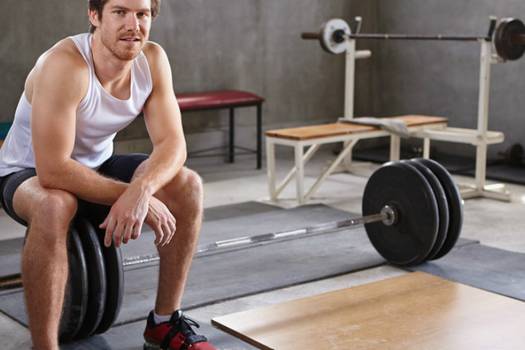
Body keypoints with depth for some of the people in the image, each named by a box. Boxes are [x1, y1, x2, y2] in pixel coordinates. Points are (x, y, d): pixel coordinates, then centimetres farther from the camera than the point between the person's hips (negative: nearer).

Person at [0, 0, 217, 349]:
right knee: (55, 205, -40)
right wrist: (130, 194, -36)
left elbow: (172, 143, -19)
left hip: (96, 165, 6)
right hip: (29, 174, -6)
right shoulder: (64, 65, -33)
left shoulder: (153, 59, -14)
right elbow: (52, 170, -37)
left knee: (188, 185, -13)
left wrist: (140, 189, -39)